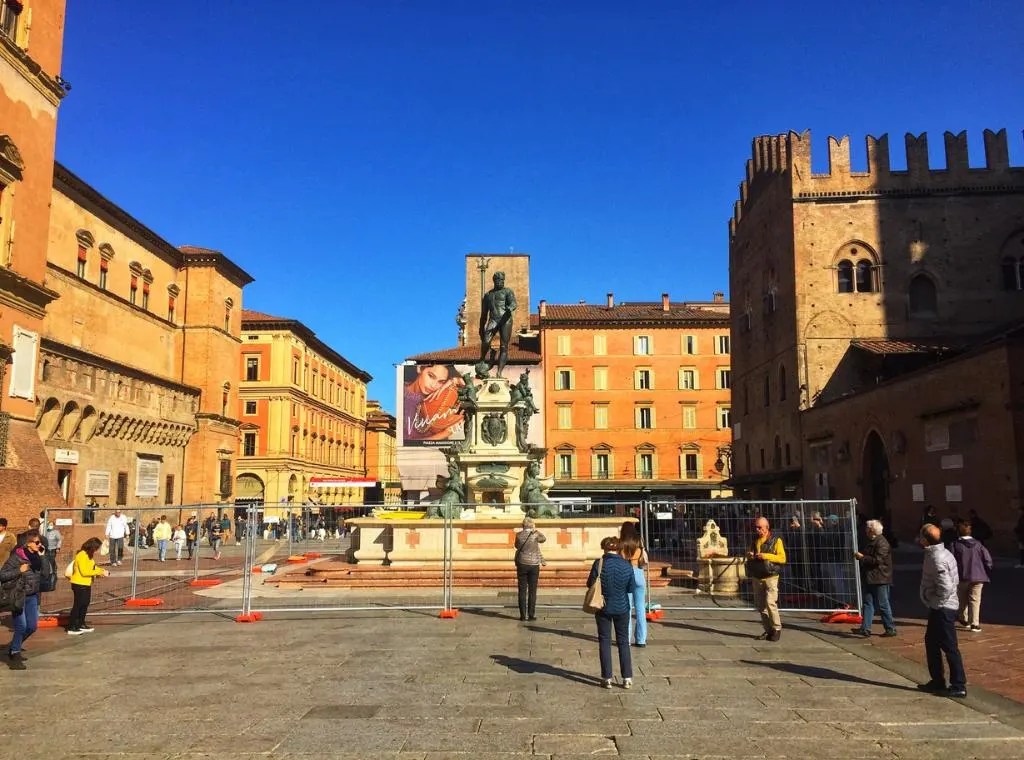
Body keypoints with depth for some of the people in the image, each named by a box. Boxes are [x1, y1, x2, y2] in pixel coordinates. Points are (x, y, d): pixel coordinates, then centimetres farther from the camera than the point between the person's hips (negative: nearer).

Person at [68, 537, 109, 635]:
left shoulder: (88, 555, 10)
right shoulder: (81, 555, -20)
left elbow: (91, 567, 15)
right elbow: (84, 572, -24)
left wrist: (101, 571, -1)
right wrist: (99, 572, -21)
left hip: (86, 584, 10)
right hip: (79, 584, -10)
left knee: (85, 605, 16)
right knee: (77, 605, -3)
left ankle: (81, 625, 27)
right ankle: (71, 628, 4)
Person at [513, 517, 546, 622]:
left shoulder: (519, 535, -3)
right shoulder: (535, 535, -6)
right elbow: (544, 539, 14)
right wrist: (535, 530, 16)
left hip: (522, 564, 1)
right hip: (534, 565, -1)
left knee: (522, 590, 5)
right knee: (532, 591, 4)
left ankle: (523, 615, 4)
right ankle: (531, 615, 3)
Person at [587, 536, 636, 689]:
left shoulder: (599, 564, -15)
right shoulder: (627, 566, -8)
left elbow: (590, 584, -8)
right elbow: (631, 588, 0)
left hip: (603, 609, -1)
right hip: (622, 608, 2)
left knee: (604, 642, 9)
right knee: (623, 642, 13)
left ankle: (607, 678, 11)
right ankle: (627, 678, 13)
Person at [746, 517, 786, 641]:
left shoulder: (776, 540, -2)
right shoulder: (755, 541, 14)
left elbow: (782, 558, -9)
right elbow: (748, 555, 26)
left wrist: (766, 556, -18)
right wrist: (749, 555, 2)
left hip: (770, 577, -6)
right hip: (756, 578, 6)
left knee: (770, 603, -16)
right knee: (760, 605, 6)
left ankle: (777, 628, -2)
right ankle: (768, 630, 16)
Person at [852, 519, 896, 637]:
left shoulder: (882, 543, -16)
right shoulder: (872, 542, 14)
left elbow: (877, 560, -24)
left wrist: (862, 557, -16)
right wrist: (860, 556, 9)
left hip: (880, 580, -10)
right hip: (870, 579, 10)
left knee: (883, 605, 0)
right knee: (868, 603, 7)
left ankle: (891, 629, 12)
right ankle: (865, 628, 9)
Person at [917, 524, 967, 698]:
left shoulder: (936, 559, -22)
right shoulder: (943, 553, 9)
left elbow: (946, 586, -28)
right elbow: (954, 580, 16)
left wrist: (935, 602, -13)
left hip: (942, 609, -11)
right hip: (940, 608, 11)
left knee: (949, 647, -2)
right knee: (931, 642, 18)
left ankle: (959, 686, 6)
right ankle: (937, 682, 26)